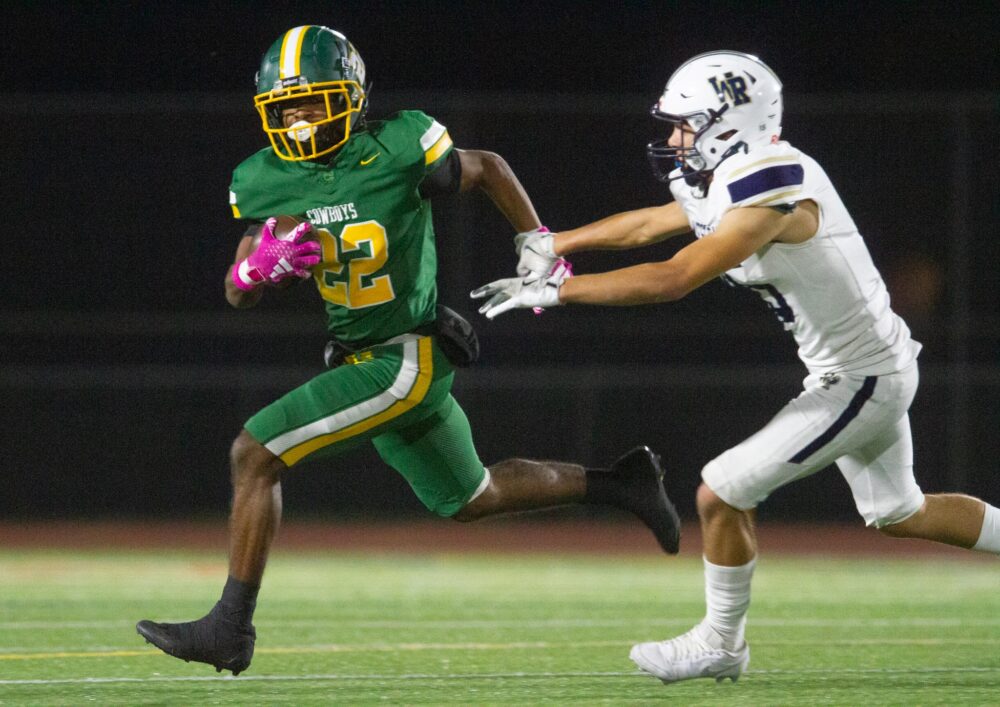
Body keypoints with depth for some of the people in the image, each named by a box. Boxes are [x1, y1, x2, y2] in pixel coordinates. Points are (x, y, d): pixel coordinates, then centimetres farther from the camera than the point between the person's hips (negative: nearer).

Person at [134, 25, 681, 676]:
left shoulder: (399, 151, -17)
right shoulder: (266, 182, -2)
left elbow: (488, 170, 1)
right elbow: (237, 293, 3)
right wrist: (260, 265, -20)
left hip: (408, 359, -8)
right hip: (362, 359, 8)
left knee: (254, 454, -15)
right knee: (470, 499, 22)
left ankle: (230, 628, -9)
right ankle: (617, 486, 37)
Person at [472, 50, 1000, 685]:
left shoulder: (771, 198, -27)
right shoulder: (734, 181, 3)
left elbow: (671, 281, -33)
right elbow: (646, 225, 17)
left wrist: (553, 291, -29)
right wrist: (552, 244, 14)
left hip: (859, 381, -10)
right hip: (877, 368, 10)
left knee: (722, 496, -6)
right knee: (898, 516, 26)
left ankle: (721, 644, 11)